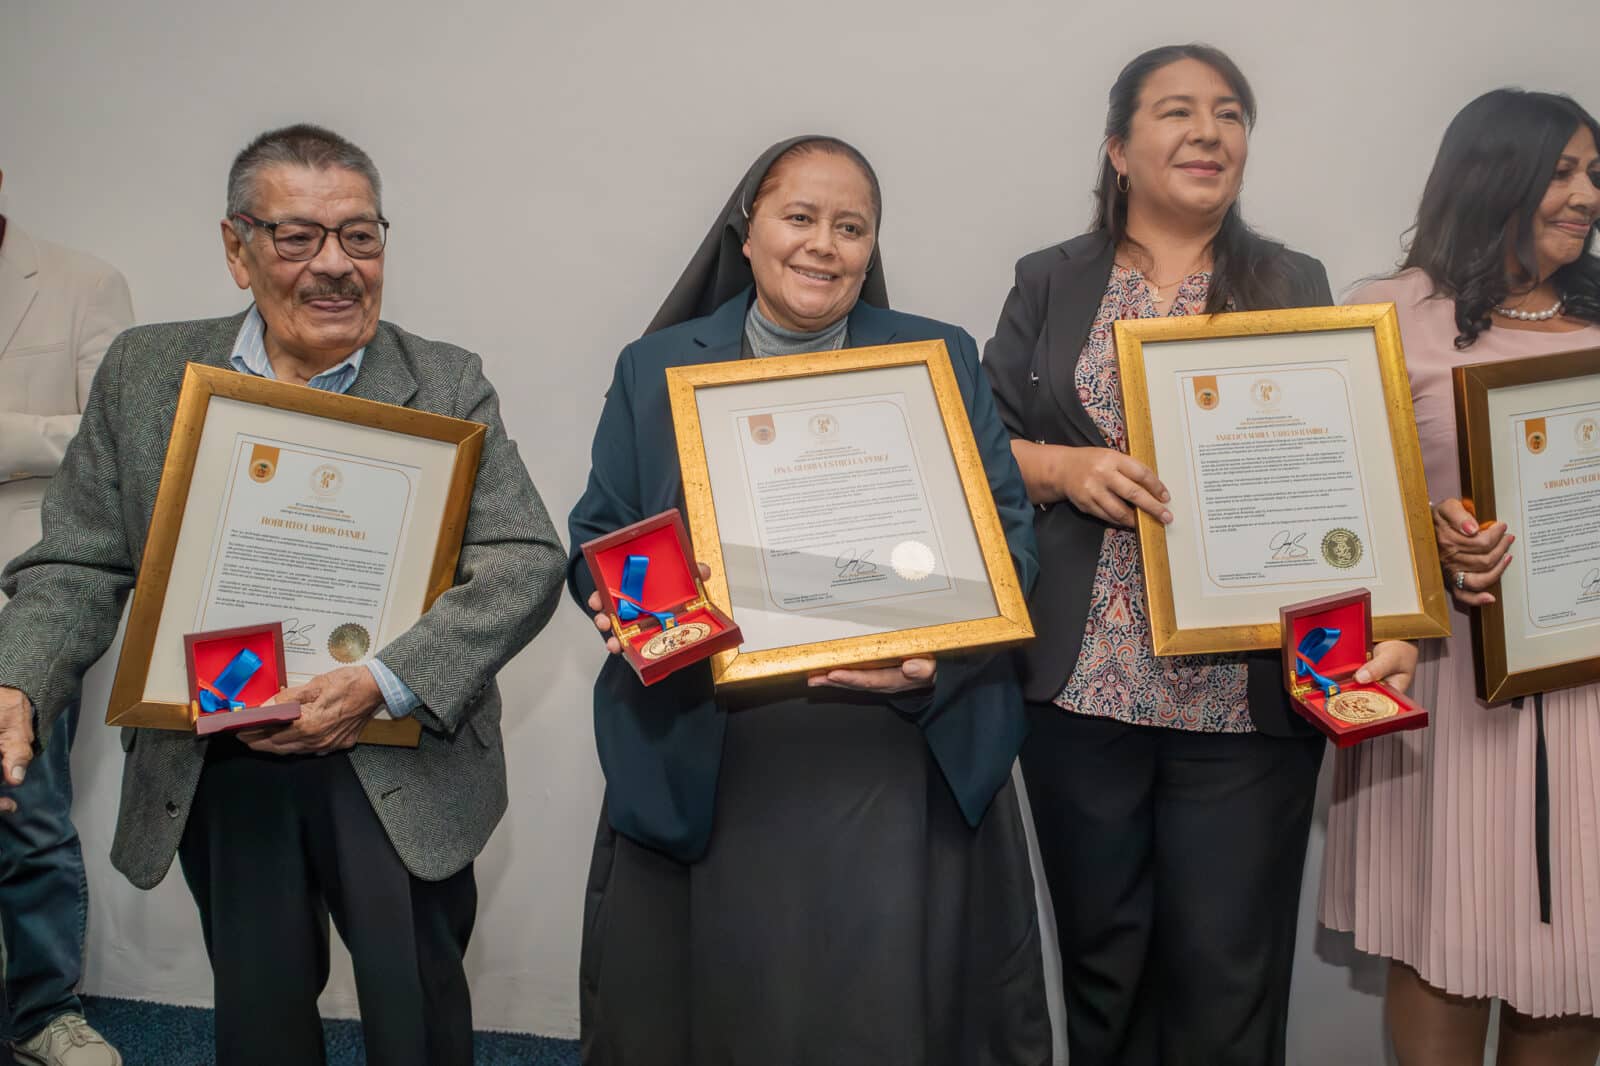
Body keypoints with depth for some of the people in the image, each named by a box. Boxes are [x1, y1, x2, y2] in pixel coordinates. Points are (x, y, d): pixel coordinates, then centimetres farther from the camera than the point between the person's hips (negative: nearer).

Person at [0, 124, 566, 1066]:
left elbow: (527, 561, -11)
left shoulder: (448, 385, -3)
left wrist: (386, 685, -23)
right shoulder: (145, 373, 2)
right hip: (211, 771, 2)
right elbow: (78, 568, 1)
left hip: (398, 769, -1)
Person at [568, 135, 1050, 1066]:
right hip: (708, 766, 1)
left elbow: (1006, 537, 3)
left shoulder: (944, 361, 8)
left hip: (906, 762, 0)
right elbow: (598, 541, 9)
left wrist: (939, 650, -14)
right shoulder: (656, 368, 9)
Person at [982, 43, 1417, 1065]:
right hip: (1082, 680, 0)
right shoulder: (1050, 283, 9)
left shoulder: (1297, 287, 9)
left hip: (1249, 688, 0)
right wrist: (1065, 468, -13)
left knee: (1227, 971, 5)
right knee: (1101, 951, 12)